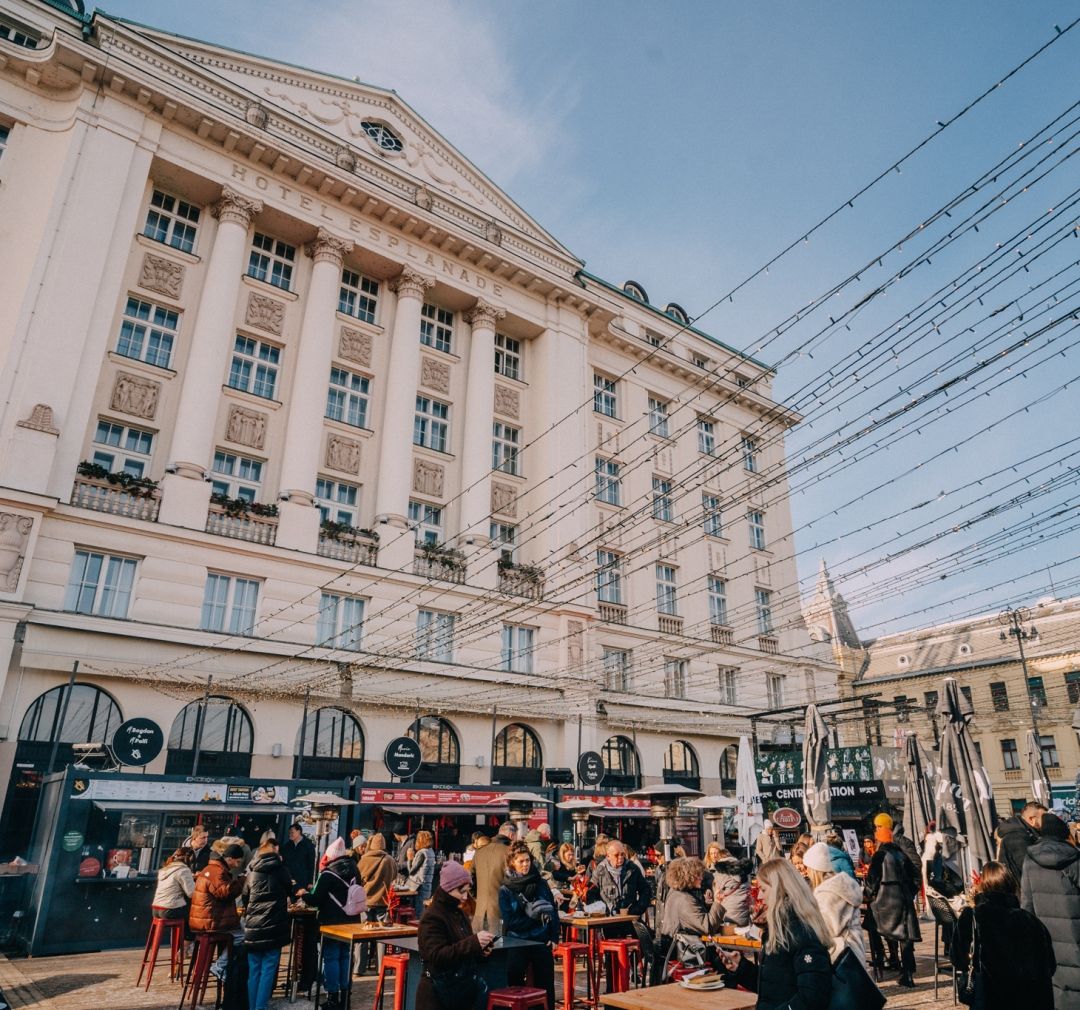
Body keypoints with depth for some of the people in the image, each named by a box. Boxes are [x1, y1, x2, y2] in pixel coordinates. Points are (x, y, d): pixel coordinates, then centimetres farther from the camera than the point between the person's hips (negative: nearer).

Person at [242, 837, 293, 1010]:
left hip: (253, 926, 4)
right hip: (274, 926, -4)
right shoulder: (280, 868, -2)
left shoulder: (252, 870, 7)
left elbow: (244, 897, 16)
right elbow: (289, 889, 14)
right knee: (268, 970, 1)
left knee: (253, 970, 11)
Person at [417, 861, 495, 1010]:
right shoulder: (432, 917, -15)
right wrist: (473, 942, -32)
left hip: (459, 987, 8)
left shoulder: (459, 914, 12)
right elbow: (437, 955, -26)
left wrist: (480, 947, -1)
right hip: (437, 992, -8)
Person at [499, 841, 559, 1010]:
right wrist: (534, 917, -15)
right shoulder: (505, 890, -5)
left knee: (546, 987, 6)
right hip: (517, 944, -1)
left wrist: (554, 938, -4)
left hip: (542, 942, 2)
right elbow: (509, 921, -10)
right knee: (515, 987, 4)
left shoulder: (541, 884, 2)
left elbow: (553, 912, 5)